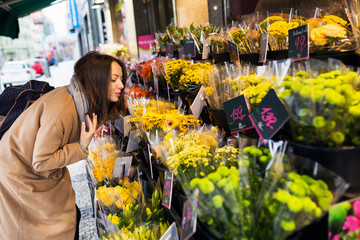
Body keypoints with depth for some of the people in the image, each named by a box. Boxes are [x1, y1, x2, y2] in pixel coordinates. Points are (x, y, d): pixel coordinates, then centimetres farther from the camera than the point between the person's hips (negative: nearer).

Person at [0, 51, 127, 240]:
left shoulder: (82, 99, -8)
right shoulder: (61, 112, -36)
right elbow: (40, 162, -27)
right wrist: (81, 148, -30)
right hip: (21, 176, -8)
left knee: (70, 217, 14)